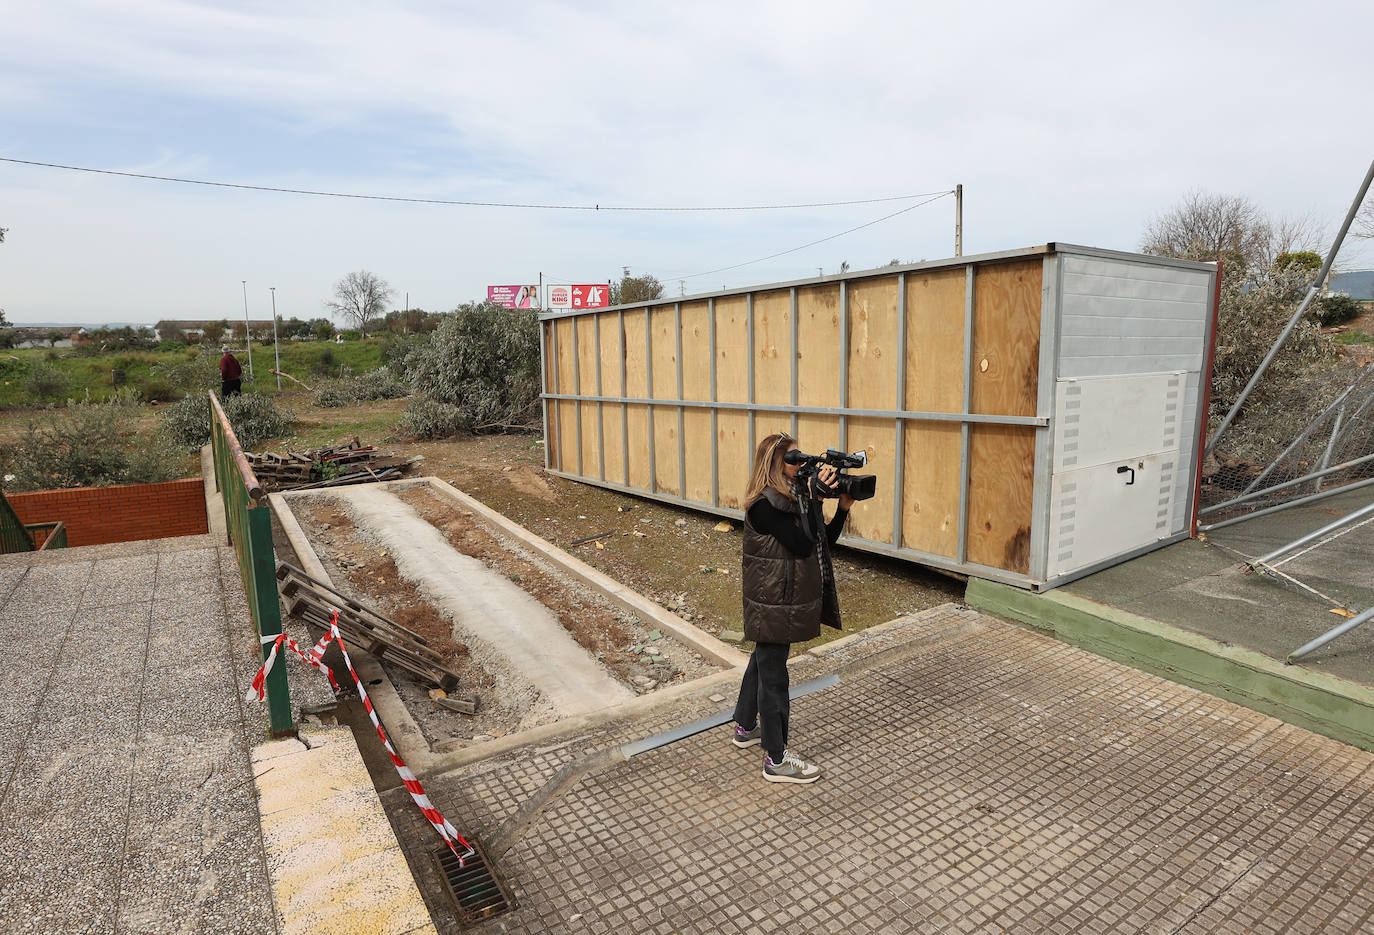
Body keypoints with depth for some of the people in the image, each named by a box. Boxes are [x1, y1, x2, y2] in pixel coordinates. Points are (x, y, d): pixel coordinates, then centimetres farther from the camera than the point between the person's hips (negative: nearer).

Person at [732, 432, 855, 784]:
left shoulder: (795, 498, 4)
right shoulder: (765, 506, -22)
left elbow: (825, 540, 7)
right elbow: (801, 545, -28)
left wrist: (843, 507, -5)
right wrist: (813, 496, -27)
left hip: (788, 599, 9)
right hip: (771, 605, -9)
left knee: (762, 661, 23)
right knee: (773, 674, 1)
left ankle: (745, 728, 42)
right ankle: (776, 760, 14)